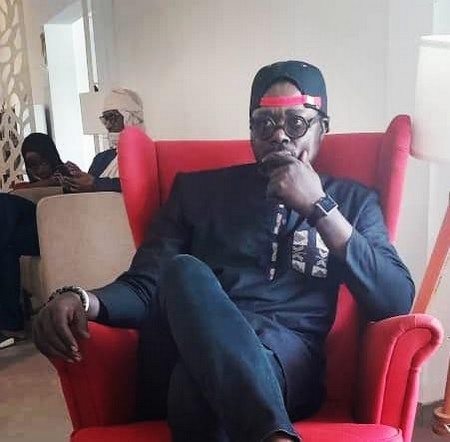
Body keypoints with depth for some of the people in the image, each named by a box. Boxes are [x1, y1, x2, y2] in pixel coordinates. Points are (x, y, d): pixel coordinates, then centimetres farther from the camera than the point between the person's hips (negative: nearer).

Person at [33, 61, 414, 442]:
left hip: (288, 361, -3)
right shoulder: (199, 188, 16)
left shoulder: (353, 201, 16)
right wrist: (83, 300, -14)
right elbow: (143, 287, 10)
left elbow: (397, 302, 1)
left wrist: (318, 207, -6)